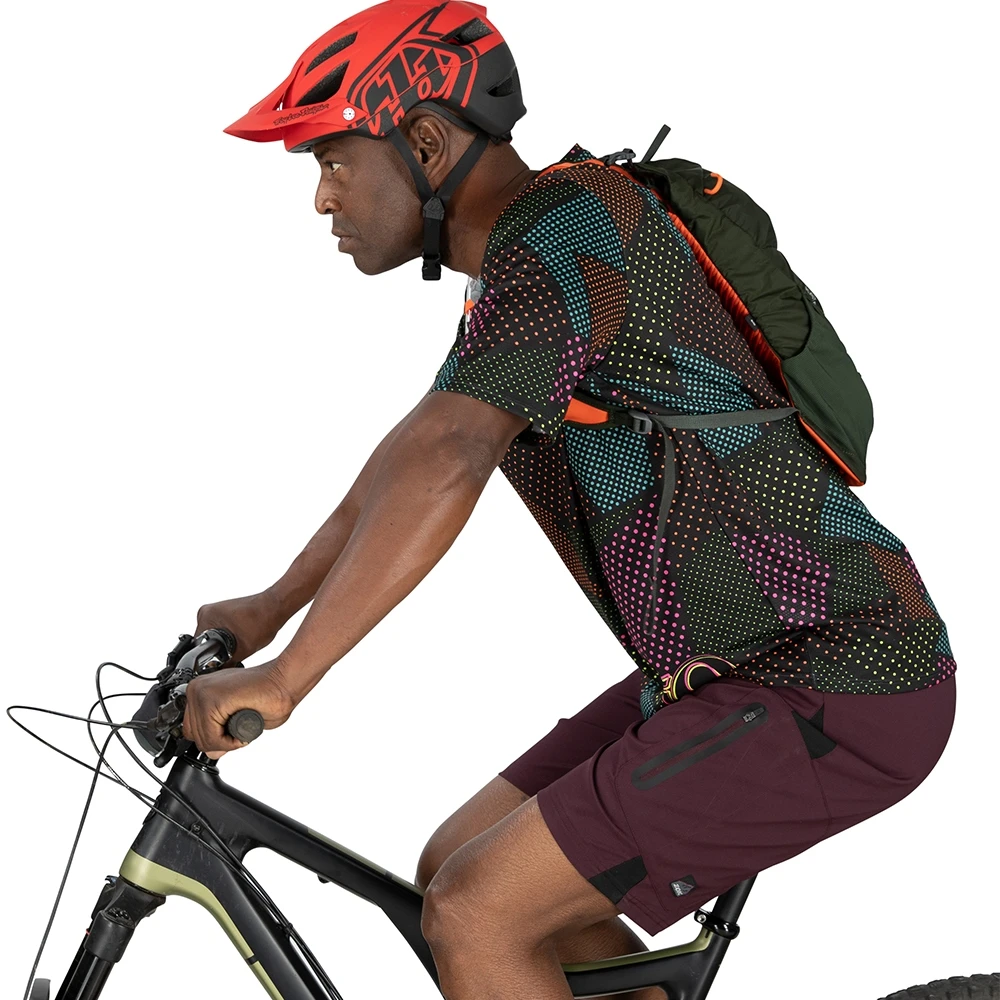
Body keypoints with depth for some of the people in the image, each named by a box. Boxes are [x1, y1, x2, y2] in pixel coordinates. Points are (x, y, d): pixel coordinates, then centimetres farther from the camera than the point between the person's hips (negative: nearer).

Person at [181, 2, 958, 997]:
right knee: (454, 870, 11)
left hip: (833, 700, -9)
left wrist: (285, 676, -30)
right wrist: (267, 607, 26)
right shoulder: (519, 260, 13)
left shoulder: (559, 227, -18)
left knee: (474, 918, -11)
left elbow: (444, 465, -32)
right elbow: (407, 459, 22)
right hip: (746, 665, 10)